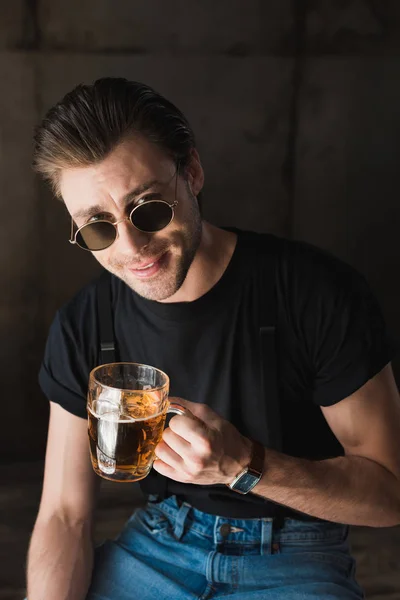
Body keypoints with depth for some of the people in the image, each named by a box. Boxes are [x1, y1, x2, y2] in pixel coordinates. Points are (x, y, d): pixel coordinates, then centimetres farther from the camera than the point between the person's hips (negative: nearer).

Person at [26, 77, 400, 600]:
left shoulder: (320, 293, -19)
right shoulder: (81, 328, -8)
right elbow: (64, 516, -5)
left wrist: (245, 465, -29)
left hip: (294, 558, -2)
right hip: (157, 541, 3)